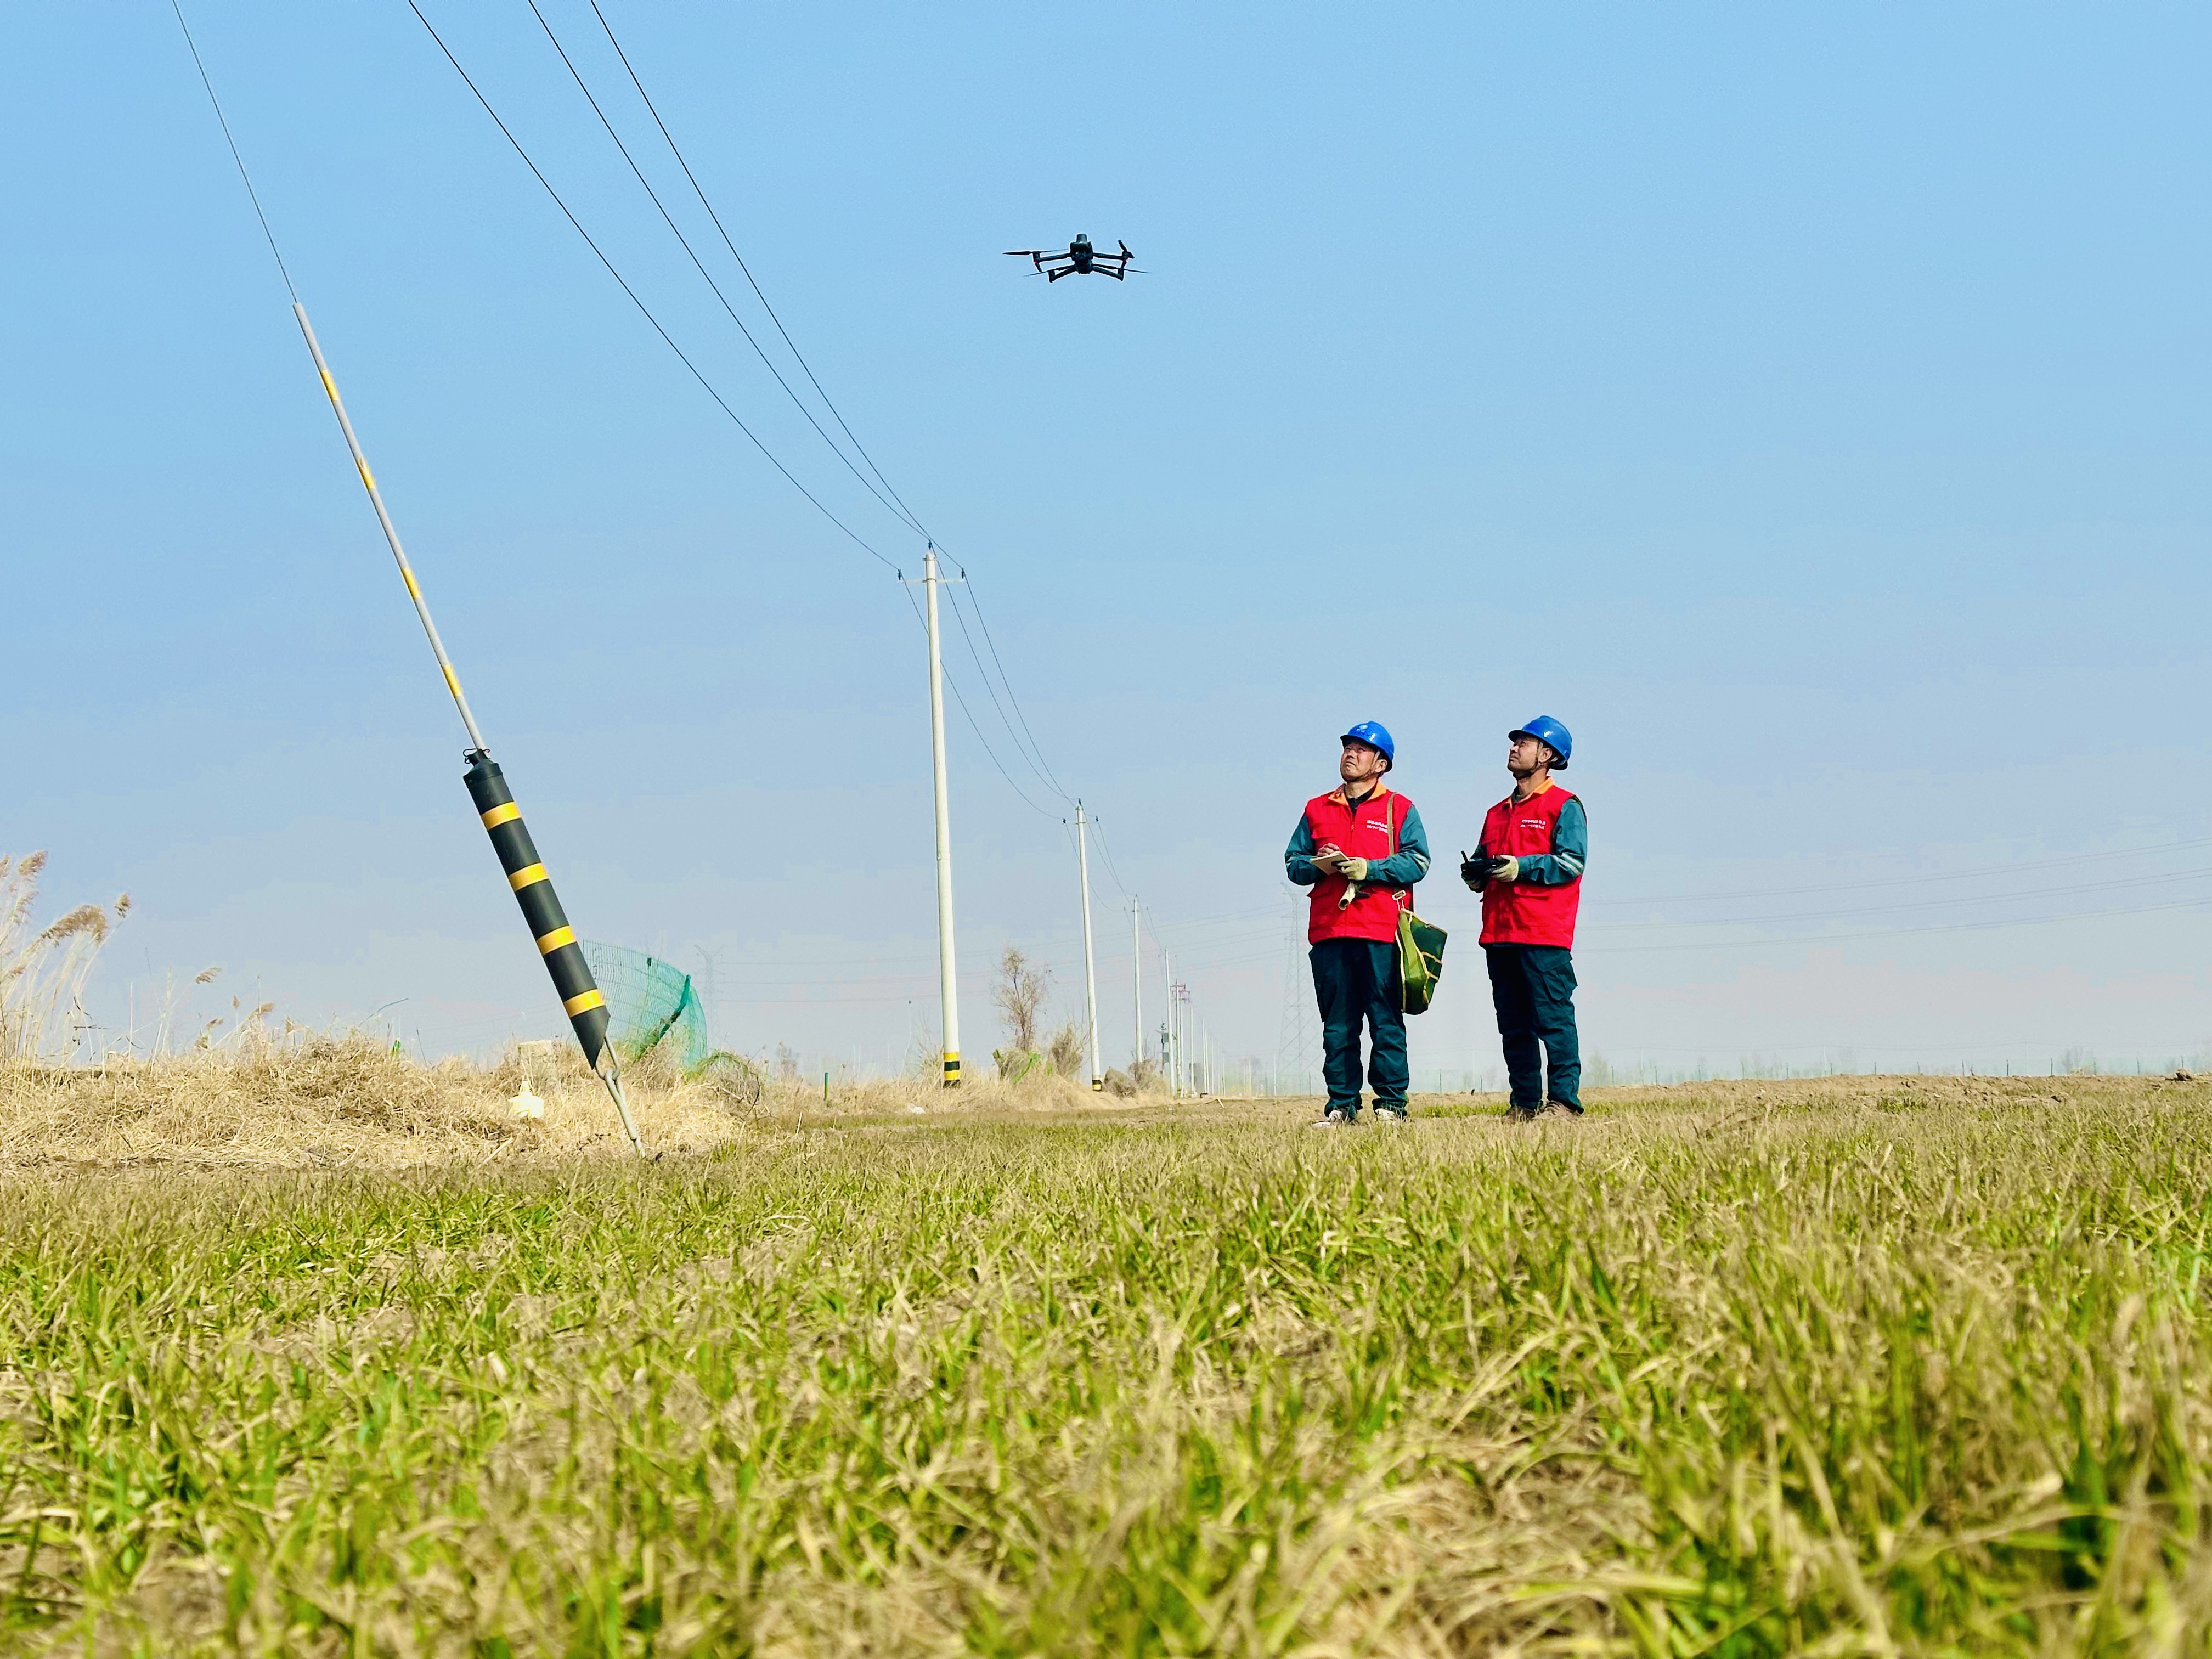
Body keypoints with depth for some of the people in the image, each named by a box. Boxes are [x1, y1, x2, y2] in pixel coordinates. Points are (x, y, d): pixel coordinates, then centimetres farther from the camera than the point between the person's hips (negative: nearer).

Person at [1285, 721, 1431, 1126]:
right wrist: (1317, 865, -7)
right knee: (1337, 1024, 4)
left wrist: (1369, 868, -14)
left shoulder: (1400, 810, 8)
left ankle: (1391, 1103, 1)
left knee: (1386, 1020, -3)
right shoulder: (1317, 810, 18)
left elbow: (1417, 862, -3)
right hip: (1329, 929, 3)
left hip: (1381, 930, -3)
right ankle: (1342, 1104, 8)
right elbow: (1292, 862, 14)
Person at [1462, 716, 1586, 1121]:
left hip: (1545, 936, -7)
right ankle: (1525, 1103, 11)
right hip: (1499, 935, 7)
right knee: (1514, 1026, 7)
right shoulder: (1497, 813, 23)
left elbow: (1572, 862, -11)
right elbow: (1482, 865, 26)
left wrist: (1521, 867, -19)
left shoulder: (1564, 806, 1)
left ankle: (1563, 1100, -8)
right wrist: (1474, 871, 3)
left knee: (1553, 1019, -9)